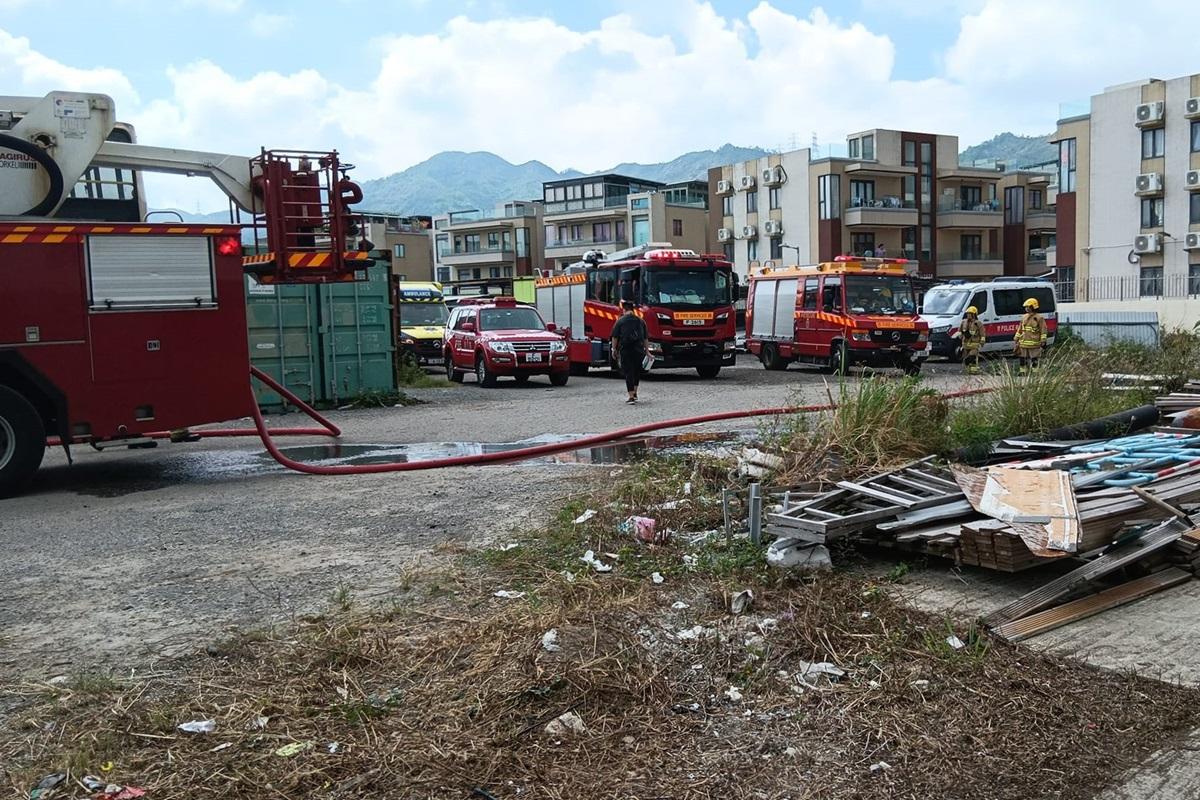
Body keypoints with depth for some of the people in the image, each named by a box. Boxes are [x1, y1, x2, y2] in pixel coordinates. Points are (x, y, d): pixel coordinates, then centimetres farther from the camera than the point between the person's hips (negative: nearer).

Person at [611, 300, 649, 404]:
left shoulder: (621, 321, -3)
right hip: (639, 350, 3)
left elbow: (615, 337, -4)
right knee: (637, 372, 19)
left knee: (628, 373, -1)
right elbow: (645, 338, 12)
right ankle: (634, 393, 27)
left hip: (625, 350, -3)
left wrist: (614, 349, 7)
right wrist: (646, 350, 20)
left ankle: (631, 397, -6)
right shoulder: (640, 321, 9)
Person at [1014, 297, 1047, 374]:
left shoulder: (1039, 318, -5)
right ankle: (1023, 372, 18)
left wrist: (1043, 341, -10)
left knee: (1034, 359, 1)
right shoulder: (1024, 317, 13)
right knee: (1023, 359, 9)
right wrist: (1016, 338, 17)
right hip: (1023, 343, 6)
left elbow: (1043, 330, -6)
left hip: (1034, 344, -6)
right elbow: (1019, 329, 19)